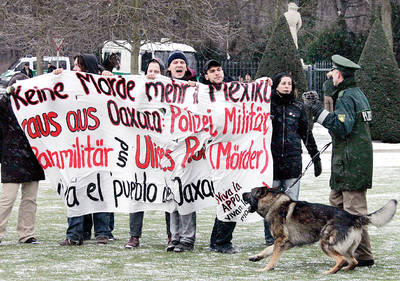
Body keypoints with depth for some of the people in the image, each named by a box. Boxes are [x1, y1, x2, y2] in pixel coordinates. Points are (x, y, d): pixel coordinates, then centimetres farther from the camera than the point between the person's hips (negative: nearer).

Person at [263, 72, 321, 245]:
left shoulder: (298, 107, 11)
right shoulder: (267, 104, 3)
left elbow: (306, 134, 17)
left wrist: (316, 158, 17)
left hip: (293, 159, 2)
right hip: (271, 158, -2)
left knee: (291, 201, 2)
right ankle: (270, 237, 9)